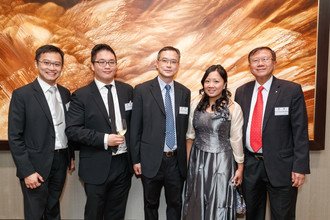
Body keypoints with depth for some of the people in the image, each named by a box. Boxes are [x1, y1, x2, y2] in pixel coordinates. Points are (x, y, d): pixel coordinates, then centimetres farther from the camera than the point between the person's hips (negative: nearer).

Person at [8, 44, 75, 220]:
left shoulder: (65, 93, 5)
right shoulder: (22, 95, -12)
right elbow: (14, 137, -12)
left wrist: (71, 156, 12)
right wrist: (27, 171, -15)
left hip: (61, 162, 5)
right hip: (36, 166, -4)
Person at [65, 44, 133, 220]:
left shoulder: (127, 90, 4)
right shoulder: (81, 95, -8)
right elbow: (72, 130, -12)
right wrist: (104, 139, -21)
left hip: (124, 163, 3)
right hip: (97, 167, -3)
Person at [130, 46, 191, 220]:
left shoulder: (184, 92, 3)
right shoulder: (142, 90, -6)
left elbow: (185, 127, 6)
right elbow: (135, 128, -5)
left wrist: (186, 158, 6)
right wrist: (136, 159, -5)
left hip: (177, 161, 2)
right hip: (151, 160, -2)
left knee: (175, 204, 17)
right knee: (151, 204, 17)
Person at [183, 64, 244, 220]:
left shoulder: (233, 108, -9)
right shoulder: (196, 107, 3)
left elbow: (236, 140, -5)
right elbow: (190, 137, 10)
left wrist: (240, 167, -1)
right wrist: (188, 161, 10)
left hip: (221, 162, -4)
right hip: (197, 162, 4)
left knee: (218, 206, 8)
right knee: (197, 206, 16)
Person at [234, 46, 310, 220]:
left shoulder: (292, 90, -7)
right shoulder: (241, 92, 4)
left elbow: (300, 131, -8)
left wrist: (300, 167, -12)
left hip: (280, 166, -3)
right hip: (249, 165, 3)